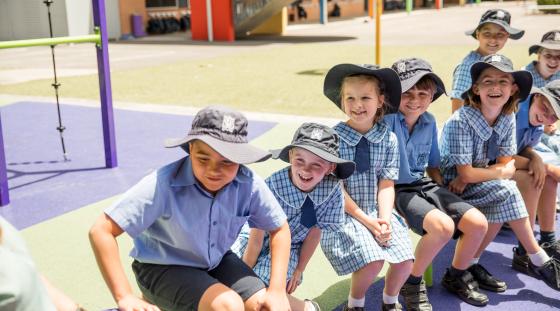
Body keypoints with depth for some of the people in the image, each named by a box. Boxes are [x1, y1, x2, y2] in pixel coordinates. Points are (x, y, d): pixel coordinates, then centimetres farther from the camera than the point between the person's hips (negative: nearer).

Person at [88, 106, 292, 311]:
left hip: (216, 261, 5)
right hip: (161, 268, -5)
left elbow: (279, 229, -4)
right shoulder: (164, 185, -32)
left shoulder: (249, 184, -20)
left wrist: (277, 291, -14)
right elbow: (101, 231, -30)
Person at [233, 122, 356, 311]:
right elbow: (256, 238, -19)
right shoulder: (272, 186, -28)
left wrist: (299, 270, -1)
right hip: (261, 240, 0)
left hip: (288, 248, 0)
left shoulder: (333, 189, -22)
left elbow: (315, 232, -8)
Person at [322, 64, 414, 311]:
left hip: (379, 211, 4)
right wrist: (367, 221, -14)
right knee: (373, 260, -23)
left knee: (405, 260, -12)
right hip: (344, 214, -4)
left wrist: (384, 221, -15)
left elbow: (386, 185, -1)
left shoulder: (388, 139, 0)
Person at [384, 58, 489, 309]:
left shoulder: (430, 122, 6)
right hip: (396, 190, -7)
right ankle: (412, 282, -5)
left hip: (425, 185, 7)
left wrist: (443, 195, 9)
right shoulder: (388, 118, -16)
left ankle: (456, 276, 21)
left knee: (478, 224, -7)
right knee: (443, 226, -31)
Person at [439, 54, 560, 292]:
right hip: (451, 186, -6)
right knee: (505, 193, -23)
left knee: (503, 207, -22)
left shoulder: (508, 119, -4)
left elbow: (508, 166, -4)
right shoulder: (460, 121, -24)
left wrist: (473, 176, -19)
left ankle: (470, 264, -6)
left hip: (471, 183, 6)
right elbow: (465, 174, -24)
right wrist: (499, 171, -12)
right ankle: (538, 259, -7)